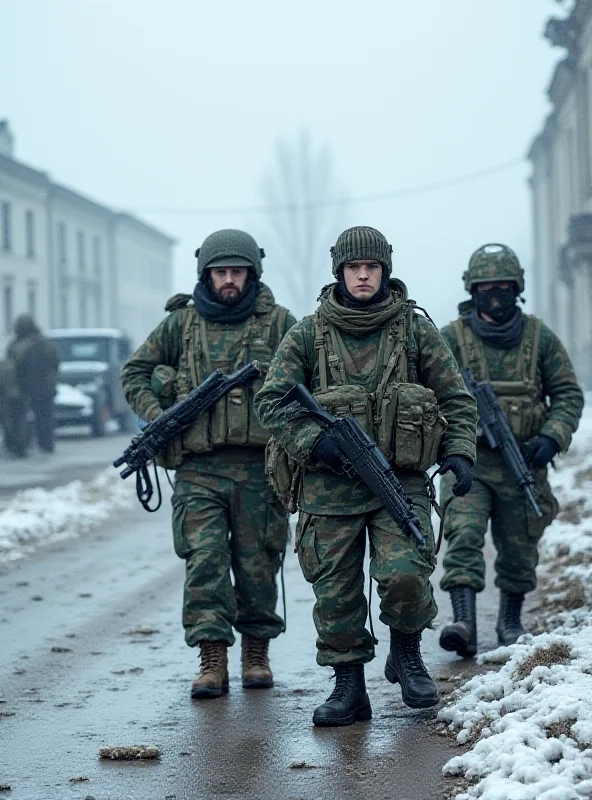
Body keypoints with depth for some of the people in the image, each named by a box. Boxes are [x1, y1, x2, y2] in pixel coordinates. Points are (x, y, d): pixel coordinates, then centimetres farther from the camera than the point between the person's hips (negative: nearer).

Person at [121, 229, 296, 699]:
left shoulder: (278, 322, 7)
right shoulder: (181, 323, 10)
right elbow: (134, 373, 17)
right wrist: (157, 417, 1)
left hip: (259, 464, 0)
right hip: (198, 467, 0)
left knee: (258, 563, 5)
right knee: (204, 560, -8)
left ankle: (257, 652, 20)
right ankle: (213, 661, -6)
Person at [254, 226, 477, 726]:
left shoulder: (416, 331, 7)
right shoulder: (309, 335, 5)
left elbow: (456, 399, 12)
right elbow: (271, 401, 3)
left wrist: (460, 452, -3)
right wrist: (315, 443, -11)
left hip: (402, 482, -1)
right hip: (330, 486, 1)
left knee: (404, 574, -18)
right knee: (336, 590, 2)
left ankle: (407, 653, 11)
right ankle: (349, 688, 15)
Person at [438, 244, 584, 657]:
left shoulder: (540, 338, 5)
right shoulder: (451, 338, 0)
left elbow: (568, 394, 7)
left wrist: (552, 438, -9)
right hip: (468, 460, -2)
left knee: (520, 549, 11)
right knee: (464, 534, -21)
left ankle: (511, 621, 33)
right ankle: (464, 623, -27)